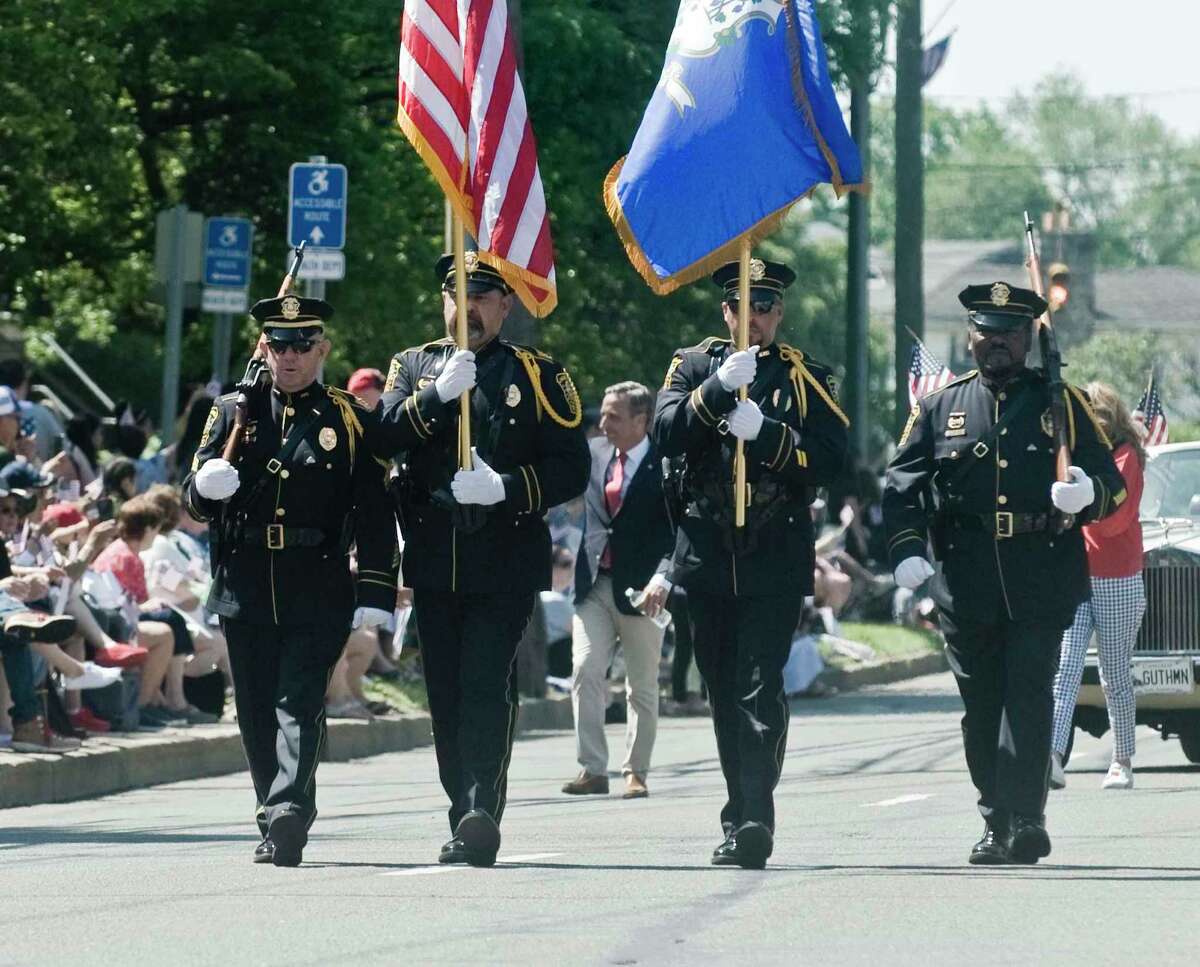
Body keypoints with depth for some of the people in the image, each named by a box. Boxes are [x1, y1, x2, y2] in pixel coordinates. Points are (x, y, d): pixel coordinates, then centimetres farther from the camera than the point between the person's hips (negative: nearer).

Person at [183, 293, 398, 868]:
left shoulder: (349, 421, 6)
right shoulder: (235, 411, 12)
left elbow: (374, 513, 3)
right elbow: (194, 502, 10)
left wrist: (375, 594, -5)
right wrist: (206, 486, -15)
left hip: (317, 590, -3)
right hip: (245, 588, 3)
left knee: (300, 702, -15)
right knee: (256, 709, 6)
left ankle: (288, 812, -28)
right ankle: (279, 827, 15)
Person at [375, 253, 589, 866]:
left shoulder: (538, 375, 6)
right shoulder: (413, 367, 14)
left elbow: (571, 468, 0)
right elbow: (385, 436, -4)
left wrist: (508, 488, -16)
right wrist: (439, 394, -18)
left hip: (507, 563, -4)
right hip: (433, 562, 4)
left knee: (487, 687, -15)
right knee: (446, 695, 6)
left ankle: (482, 814, -24)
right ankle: (466, 822, 13)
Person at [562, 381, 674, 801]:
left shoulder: (663, 466, -9)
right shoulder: (594, 454, 7)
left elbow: (676, 531, -13)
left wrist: (662, 579, -25)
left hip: (640, 588, -4)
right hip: (594, 583, 4)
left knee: (642, 686, 5)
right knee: (585, 671, -8)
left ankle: (636, 773, 13)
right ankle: (592, 769, -7)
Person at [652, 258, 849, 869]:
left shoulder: (806, 377, 7)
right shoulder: (694, 365, 12)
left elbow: (830, 459, -4)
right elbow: (666, 435, -5)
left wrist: (765, 432, -17)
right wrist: (718, 388, -19)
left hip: (775, 560, -3)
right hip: (708, 557, 3)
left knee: (760, 691, -13)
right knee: (725, 694, 8)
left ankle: (753, 819, -22)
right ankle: (742, 819, 17)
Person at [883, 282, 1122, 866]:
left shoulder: (1062, 403, 10)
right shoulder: (940, 408, 13)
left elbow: (1113, 486, 8)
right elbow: (902, 485, 3)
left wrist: (1087, 493, -18)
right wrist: (906, 549, -15)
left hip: (1040, 581, -2)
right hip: (967, 580, 2)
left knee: (1028, 693, -13)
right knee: (981, 704, 5)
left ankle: (1024, 818, -17)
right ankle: (997, 823, 13)